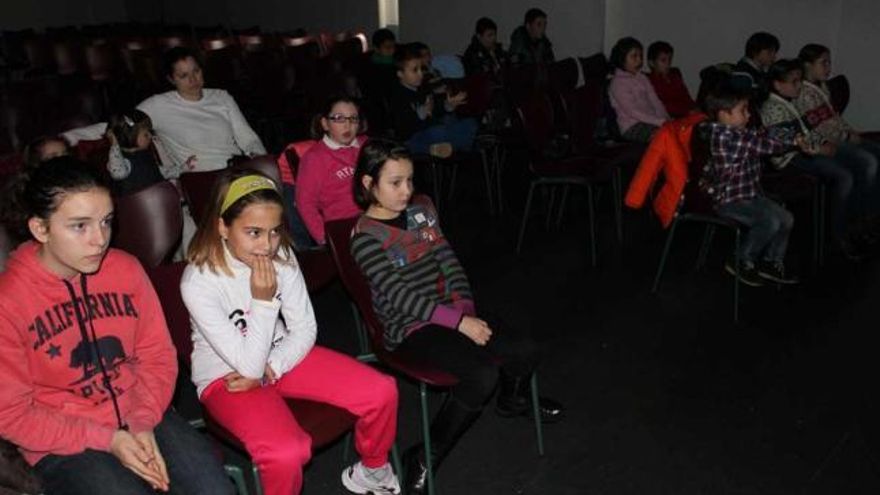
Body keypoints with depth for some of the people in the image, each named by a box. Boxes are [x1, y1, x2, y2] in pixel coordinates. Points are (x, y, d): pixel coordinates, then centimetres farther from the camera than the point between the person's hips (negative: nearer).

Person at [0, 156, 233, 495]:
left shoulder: (126, 269, -4)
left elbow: (157, 356, 3)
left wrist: (143, 422, -12)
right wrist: (106, 440, -15)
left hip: (141, 418, 3)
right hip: (65, 443, -3)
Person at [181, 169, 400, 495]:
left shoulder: (281, 255, -12)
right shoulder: (198, 281, -25)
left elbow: (304, 328, -4)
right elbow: (248, 364, -23)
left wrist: (268, 370, -17)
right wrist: (264, 300, -28)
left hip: (280, 356, 5)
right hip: (225, 376, -5)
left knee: (382, 392, -9)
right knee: (287, 452, -33)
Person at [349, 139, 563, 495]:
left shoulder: (421, 212, 8)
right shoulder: (365, 236, -13)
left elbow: (449, 264, 6)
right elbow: (399, 295, -20)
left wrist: (466, 311, -10)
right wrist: (459, 322, -23)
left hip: (449, 314, 7)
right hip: (410, 328, -7)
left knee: (524, 353, -4)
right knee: (483, 375, -27)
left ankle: (511, 401, 32)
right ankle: (423, 460, -11)